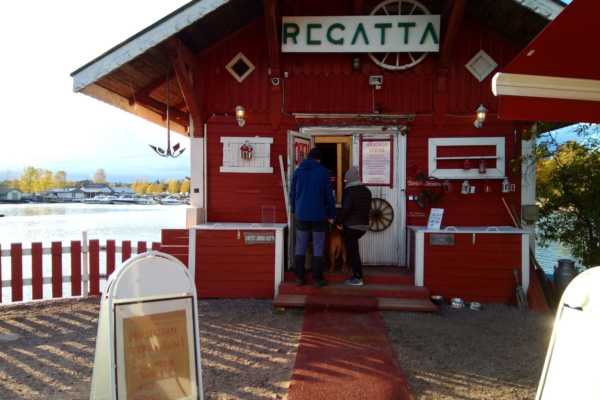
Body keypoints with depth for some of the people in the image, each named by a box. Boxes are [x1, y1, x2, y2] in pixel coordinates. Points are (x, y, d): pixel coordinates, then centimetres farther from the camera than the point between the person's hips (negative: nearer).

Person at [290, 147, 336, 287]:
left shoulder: (298, 171, 5)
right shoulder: (323, 172, -4)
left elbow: (292, 193, 9)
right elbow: (329, 195, -3)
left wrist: (294, 210, 21)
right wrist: (331, 214, 5)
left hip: (301, 215, 3)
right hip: (319, 215, -3)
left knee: (300, 247, 9)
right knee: (318, 248, 4)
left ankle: (299, 277, 11)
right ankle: (317, 278, 6)